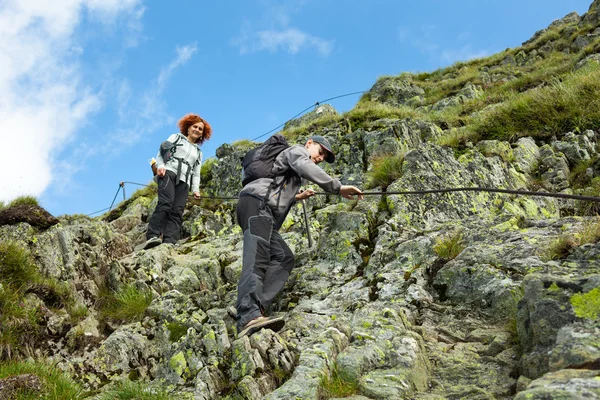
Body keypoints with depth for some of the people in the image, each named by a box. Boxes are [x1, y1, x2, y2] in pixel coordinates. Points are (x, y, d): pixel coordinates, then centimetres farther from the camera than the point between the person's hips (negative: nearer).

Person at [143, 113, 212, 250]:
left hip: (184, 181, 5)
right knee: (165, 203, -28)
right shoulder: (176, 138, 22)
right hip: (169, 172, -5)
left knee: (177, 212, -15)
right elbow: (161, 152, 11)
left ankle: (169, 242, -29)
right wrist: (160, 165, -10)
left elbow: (196, 173, 25)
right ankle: (152, 236, -37)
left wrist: (196, 189, 7)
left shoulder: (198, 153, 32)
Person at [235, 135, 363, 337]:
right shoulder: (296, 150, 11)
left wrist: (297, 196, 39)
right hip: (256, 202, -9)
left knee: (283, 257, -5)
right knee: (257, 256, -27)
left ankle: (248, 309, -25)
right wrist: (337, 187, -21)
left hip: (263, 210, 9)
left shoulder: (293, 172, 39)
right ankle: (249, 315, -46)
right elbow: (306, 167, -14)